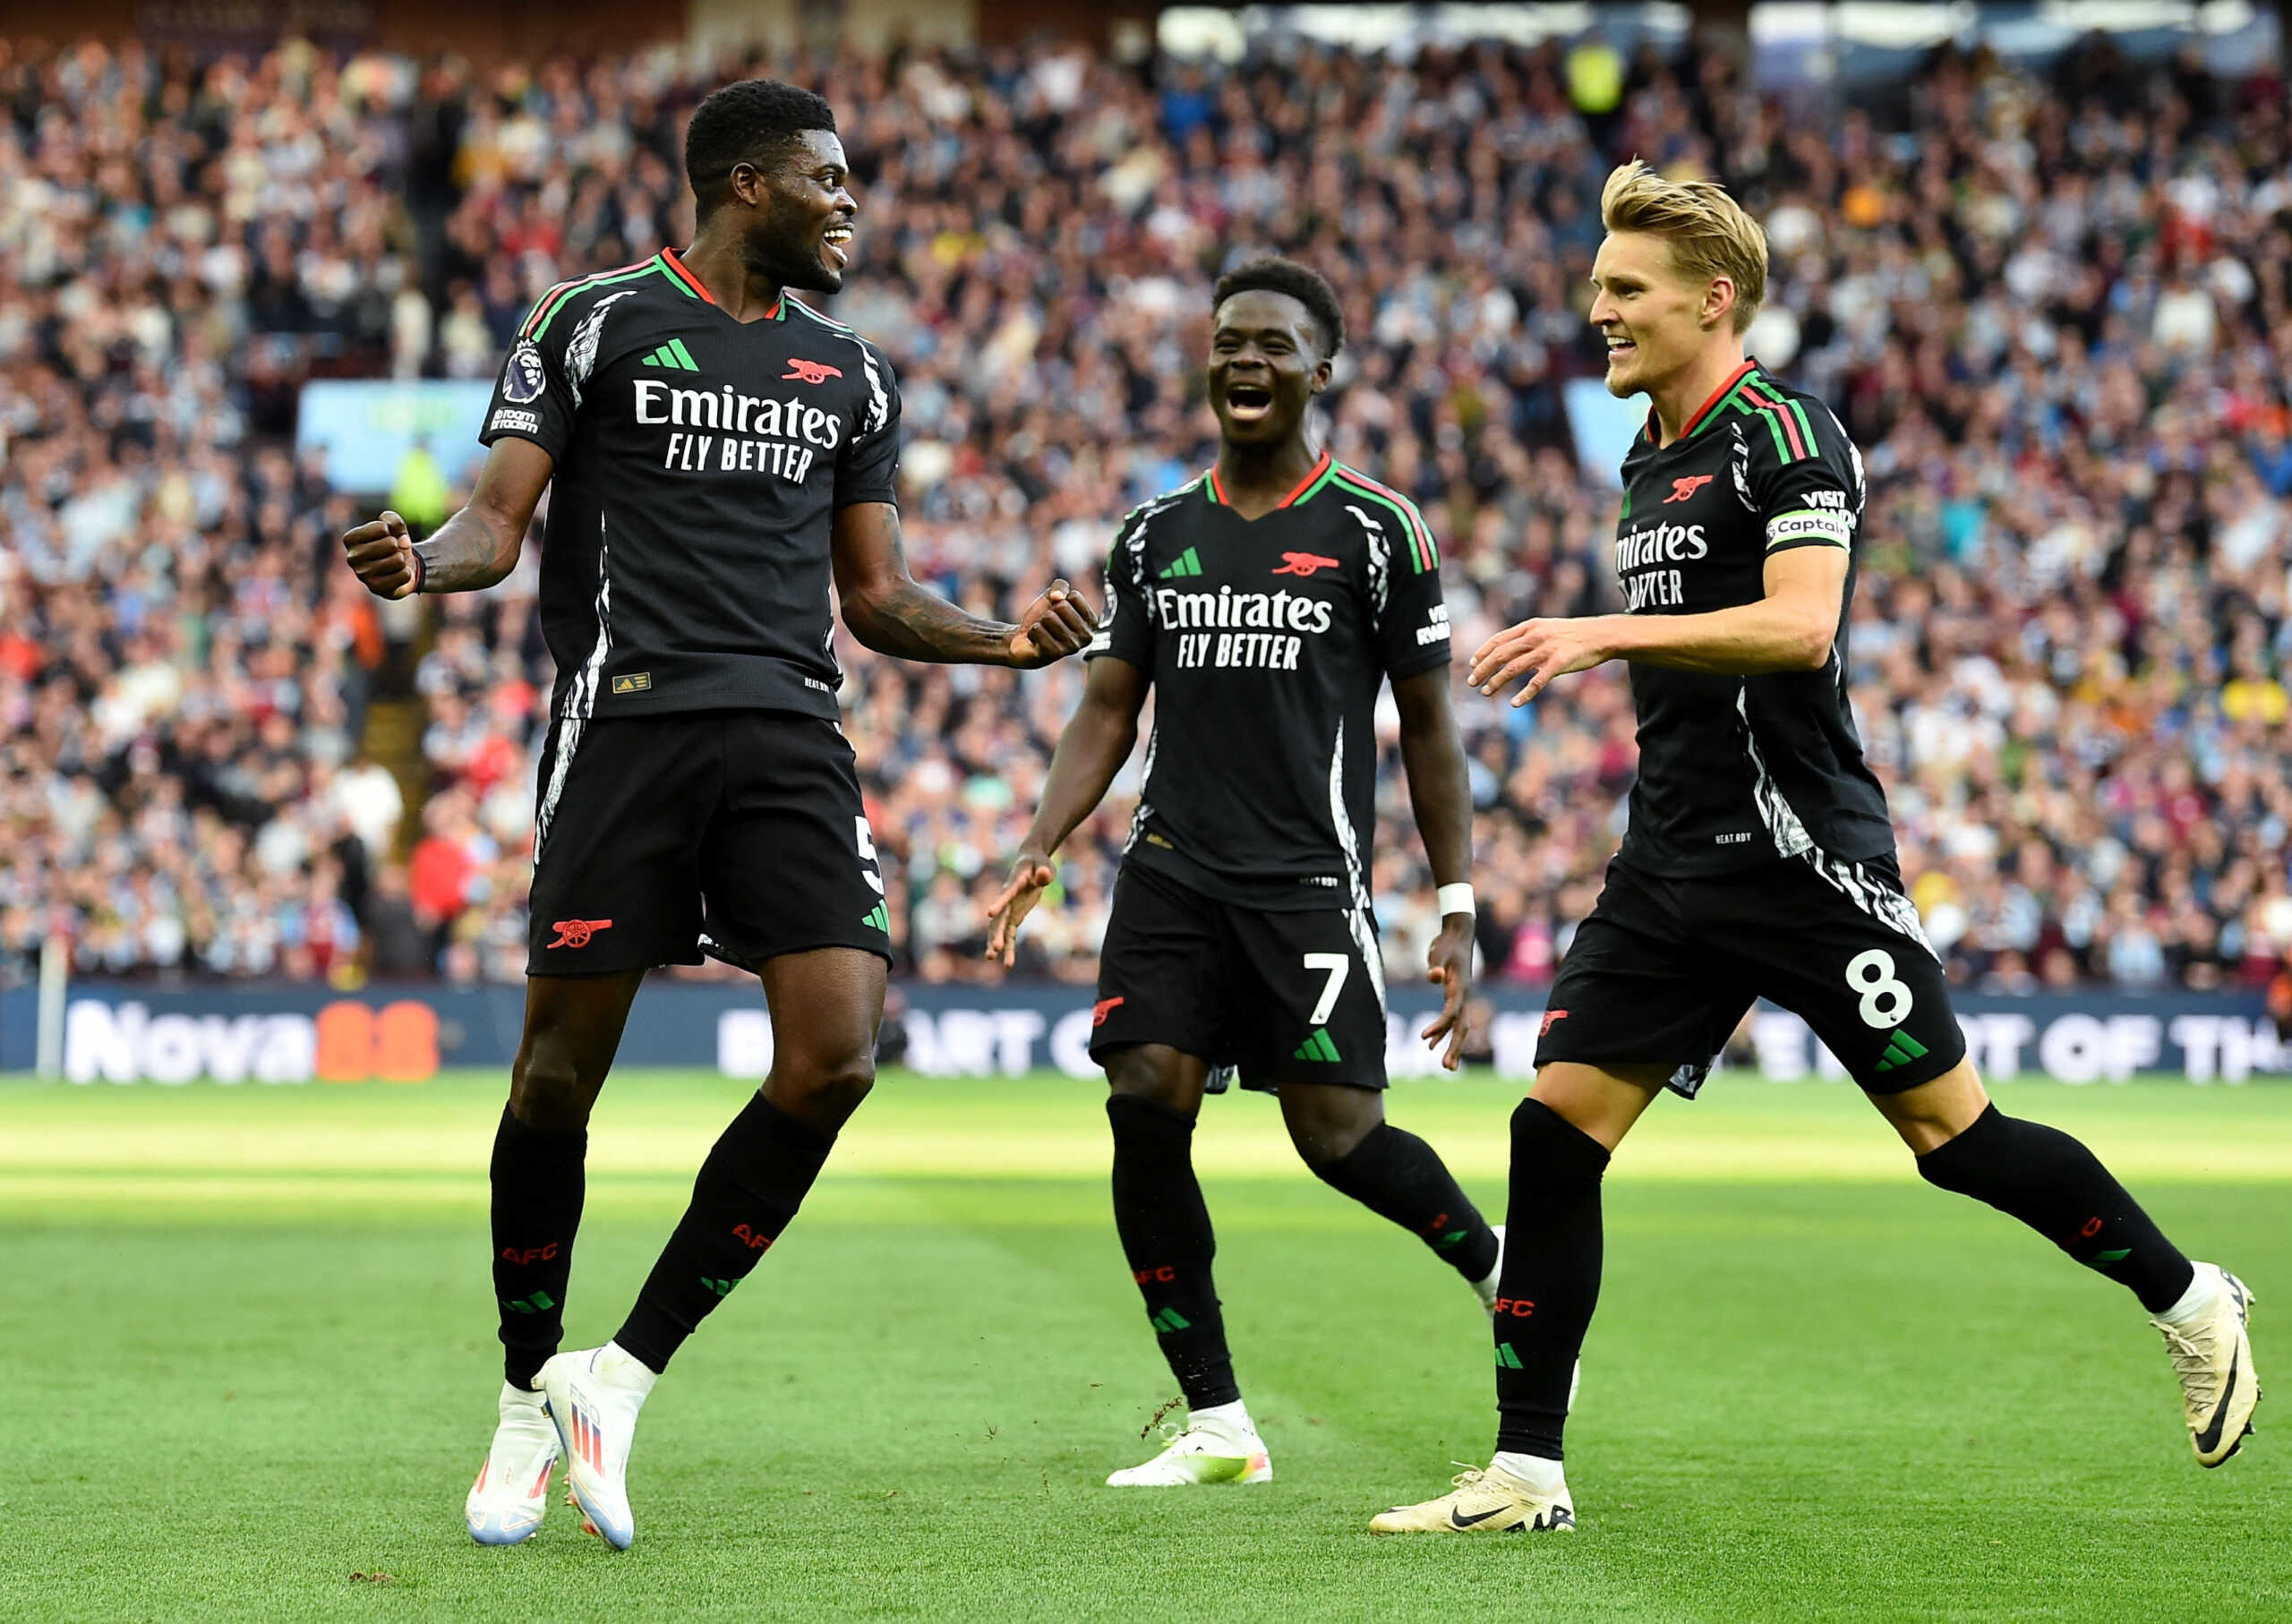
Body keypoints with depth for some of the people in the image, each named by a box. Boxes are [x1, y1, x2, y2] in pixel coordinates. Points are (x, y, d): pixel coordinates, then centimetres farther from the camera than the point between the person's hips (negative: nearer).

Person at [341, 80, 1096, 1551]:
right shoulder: (597, 322, 5)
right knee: (562, 1070, -3)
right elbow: (501, 518, 0)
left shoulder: (849, 371, 18)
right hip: (627, 715, -4)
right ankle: (531, 1400, 17)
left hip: (791, 734, 4)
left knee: (833, 1063, -12)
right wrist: (424, 561, -22)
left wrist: (1001, 641, 4)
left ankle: (625, 1375, -1)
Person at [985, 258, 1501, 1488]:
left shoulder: (1376, 532, 0)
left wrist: (1456, 909, -2)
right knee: (1144, 1111, -11)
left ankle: (1501, 1271, 22)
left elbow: (1427, 727, 2)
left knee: (1335, 1133, -10)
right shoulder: (1157, 534, 12)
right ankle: (1216, 1425, -3)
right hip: (1172, 874, 4)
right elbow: (1108, 712, 13)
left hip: (1309, 878, -4)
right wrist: (1037, 855, -1)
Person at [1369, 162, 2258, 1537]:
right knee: (1555, 1128, -4)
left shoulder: (1786, 433, -10)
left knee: (1952, 1132, -3)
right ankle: (1527, 1471, 0)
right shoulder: (1652, 459, 17)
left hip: (1800, 854, -8)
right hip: (1674, 861, 8)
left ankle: (2191, 1302, 19)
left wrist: (1603, 633, -27)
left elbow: (1800, 626, -24)